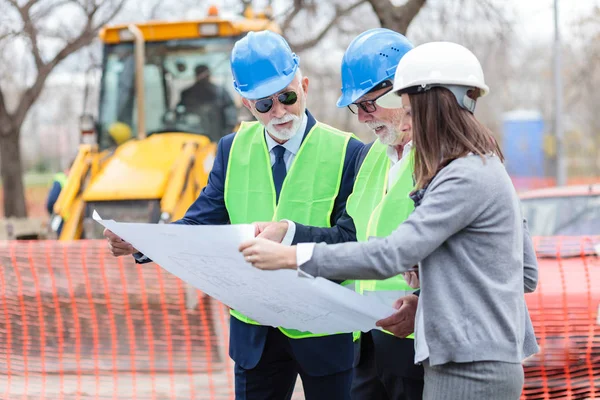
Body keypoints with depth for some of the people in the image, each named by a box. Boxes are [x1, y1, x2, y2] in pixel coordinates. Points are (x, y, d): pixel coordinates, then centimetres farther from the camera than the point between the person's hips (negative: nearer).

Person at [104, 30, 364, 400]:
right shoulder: (233, 150, 3)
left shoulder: (346, 153, -10)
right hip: (255, 330, 3)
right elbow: (200, 224, -2)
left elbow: (354, 240, -15)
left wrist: (292, 235, -31)